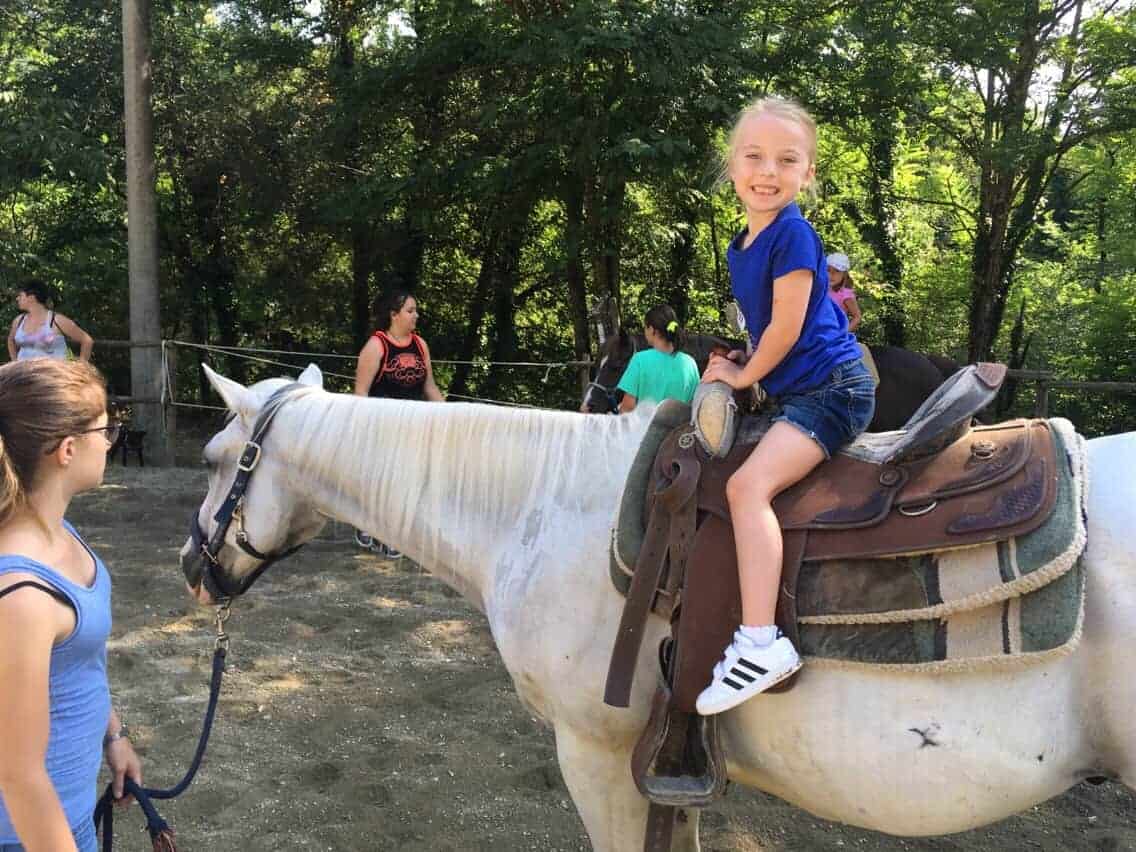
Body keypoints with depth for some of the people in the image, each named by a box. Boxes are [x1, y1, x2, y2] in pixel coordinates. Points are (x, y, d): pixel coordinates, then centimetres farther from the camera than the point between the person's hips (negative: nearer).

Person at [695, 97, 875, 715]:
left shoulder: (792, 234, -14)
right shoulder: (740, 246, 12)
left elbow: (786, 326, -16)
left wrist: (745, 376, -2)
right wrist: (732, 363, 7)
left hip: (832, 387, -10)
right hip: (796, 389, 10)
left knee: (748, 483, -25)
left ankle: (759, 641, -29)